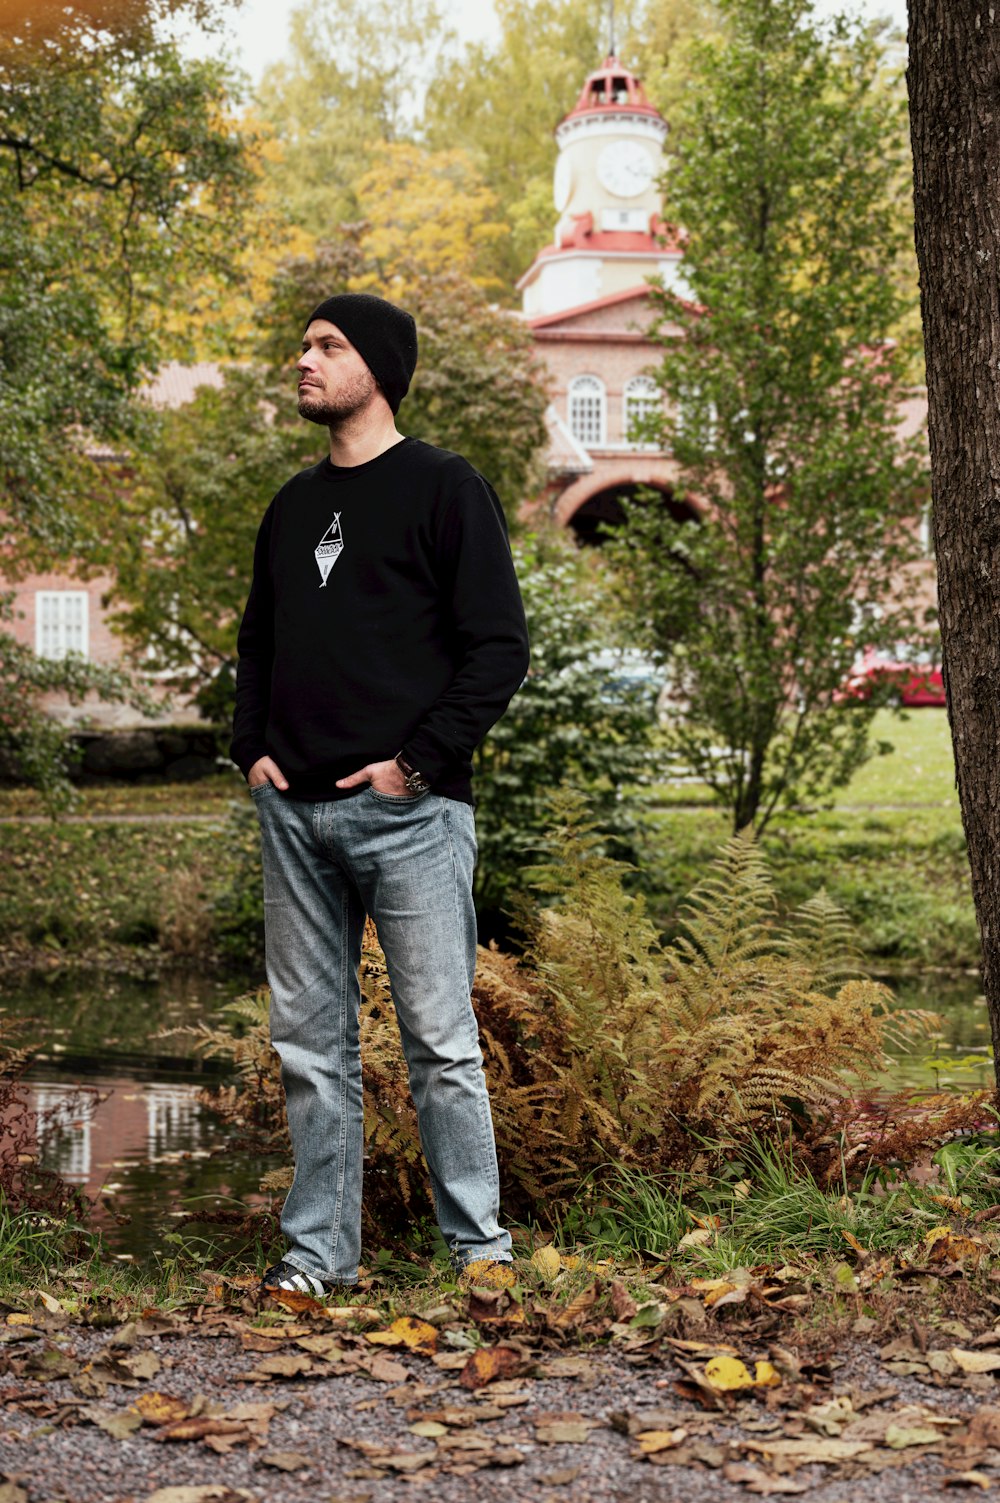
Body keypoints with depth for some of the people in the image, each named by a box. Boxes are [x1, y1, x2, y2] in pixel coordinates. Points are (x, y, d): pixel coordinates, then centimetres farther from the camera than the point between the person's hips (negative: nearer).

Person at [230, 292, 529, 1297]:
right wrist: (250, 747, 9)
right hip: (295, 810, 6)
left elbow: (499, 647, -7)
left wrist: (419, 760, -13)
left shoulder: (443, 488, -1)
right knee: (309, 1042, 9)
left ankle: (478, 1242, 9)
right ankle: (319, 1248, 17)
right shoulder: (293, 506, 18)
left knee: (440, 1040, -3)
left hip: (409, 810, -6)